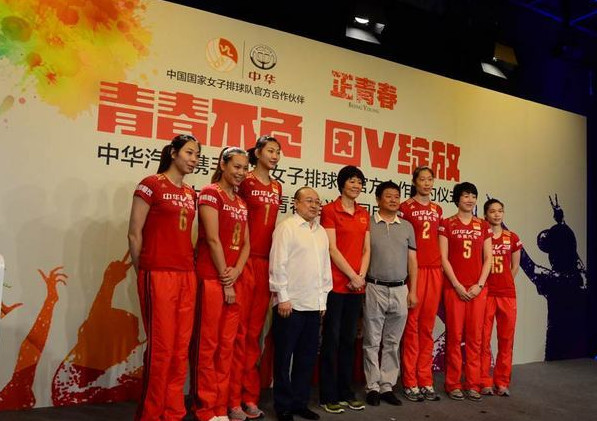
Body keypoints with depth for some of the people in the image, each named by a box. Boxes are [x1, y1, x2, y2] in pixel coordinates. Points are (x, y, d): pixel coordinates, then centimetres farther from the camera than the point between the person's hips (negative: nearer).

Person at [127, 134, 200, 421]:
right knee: (161, 348, -2)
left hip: (186, 276, 6)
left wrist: (188, 265, 11)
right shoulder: (151, 184, -4)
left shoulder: (191, 194, 15)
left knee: (180, 349, 9)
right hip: (158, 275, -6)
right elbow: (134, 233, -4)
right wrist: (142, 273, 0)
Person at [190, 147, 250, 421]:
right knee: (206, 344, 0)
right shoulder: (210, 193, -6)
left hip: (234, 279, 8)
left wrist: (236, 272, -6)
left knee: (227, 345, 11)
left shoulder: (241, 203, 16)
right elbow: (212, 240, -13)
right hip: (212, 279, -7)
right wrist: (224, 281, -12)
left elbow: (245, 244, 12)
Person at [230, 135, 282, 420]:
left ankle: (250, 397, 21)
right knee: (238, 331, -1)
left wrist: (275, 262, 13)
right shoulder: (245, 182, -4)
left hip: (266, 262, 6)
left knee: (255, 331, 11)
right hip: (244, 260, -6)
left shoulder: (277, 187, 15)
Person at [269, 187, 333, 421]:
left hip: (314, 305, 6)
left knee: (307, 356, 13)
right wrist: (283, 297, -12)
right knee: (284, 356, 5)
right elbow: (278, 264, -10)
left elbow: (325, 266, 16)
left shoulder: (321, 232, 15)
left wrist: (323, 299, 13)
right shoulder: (287, 227, -5)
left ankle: (300, 402, 27)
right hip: (291, 304, -6)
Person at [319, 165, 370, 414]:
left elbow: (366, 249, 11)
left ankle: (345, 392, 24)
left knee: (349, 339, 13)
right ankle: (328, 396, 12)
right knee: (331, 339, 1)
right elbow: (332, 249, -11)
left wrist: (362, 276, -3)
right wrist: (352, 276, -11)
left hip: (357, 286, 6)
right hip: (336, 284, -6)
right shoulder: (330, 210, -5)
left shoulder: (364, 214, 13)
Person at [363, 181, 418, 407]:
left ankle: (387, 386, 20)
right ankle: (372, 387, 14)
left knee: (392, 342, 10)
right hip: (374, 289, -3)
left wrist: (412, 290, 5)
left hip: (400, 290, 3)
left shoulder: (407, 226, 11)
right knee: (372, 342, 4)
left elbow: (412, 260, 11)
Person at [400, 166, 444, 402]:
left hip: (434, 270, 5)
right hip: (413, 269, -5)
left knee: (427, 327, 9)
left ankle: (426, 381, 17)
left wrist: (441, 266, 11)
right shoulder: (405, 208, 0)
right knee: (412, 325, -2)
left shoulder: (437, 210, 16)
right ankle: (410, 383, 8)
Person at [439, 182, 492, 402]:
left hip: (478, 288, 3)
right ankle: (453, 384, 11)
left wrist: (479, 285, -3)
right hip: (454, 287, -3)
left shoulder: (483, 226, 11)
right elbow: (444, 258, -3)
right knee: (454, 336, 0)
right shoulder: (447, 224, 1)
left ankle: (473, 384, 16)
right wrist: (457, 285, -10)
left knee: (475, 337, 6)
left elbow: (488, 258, 8)